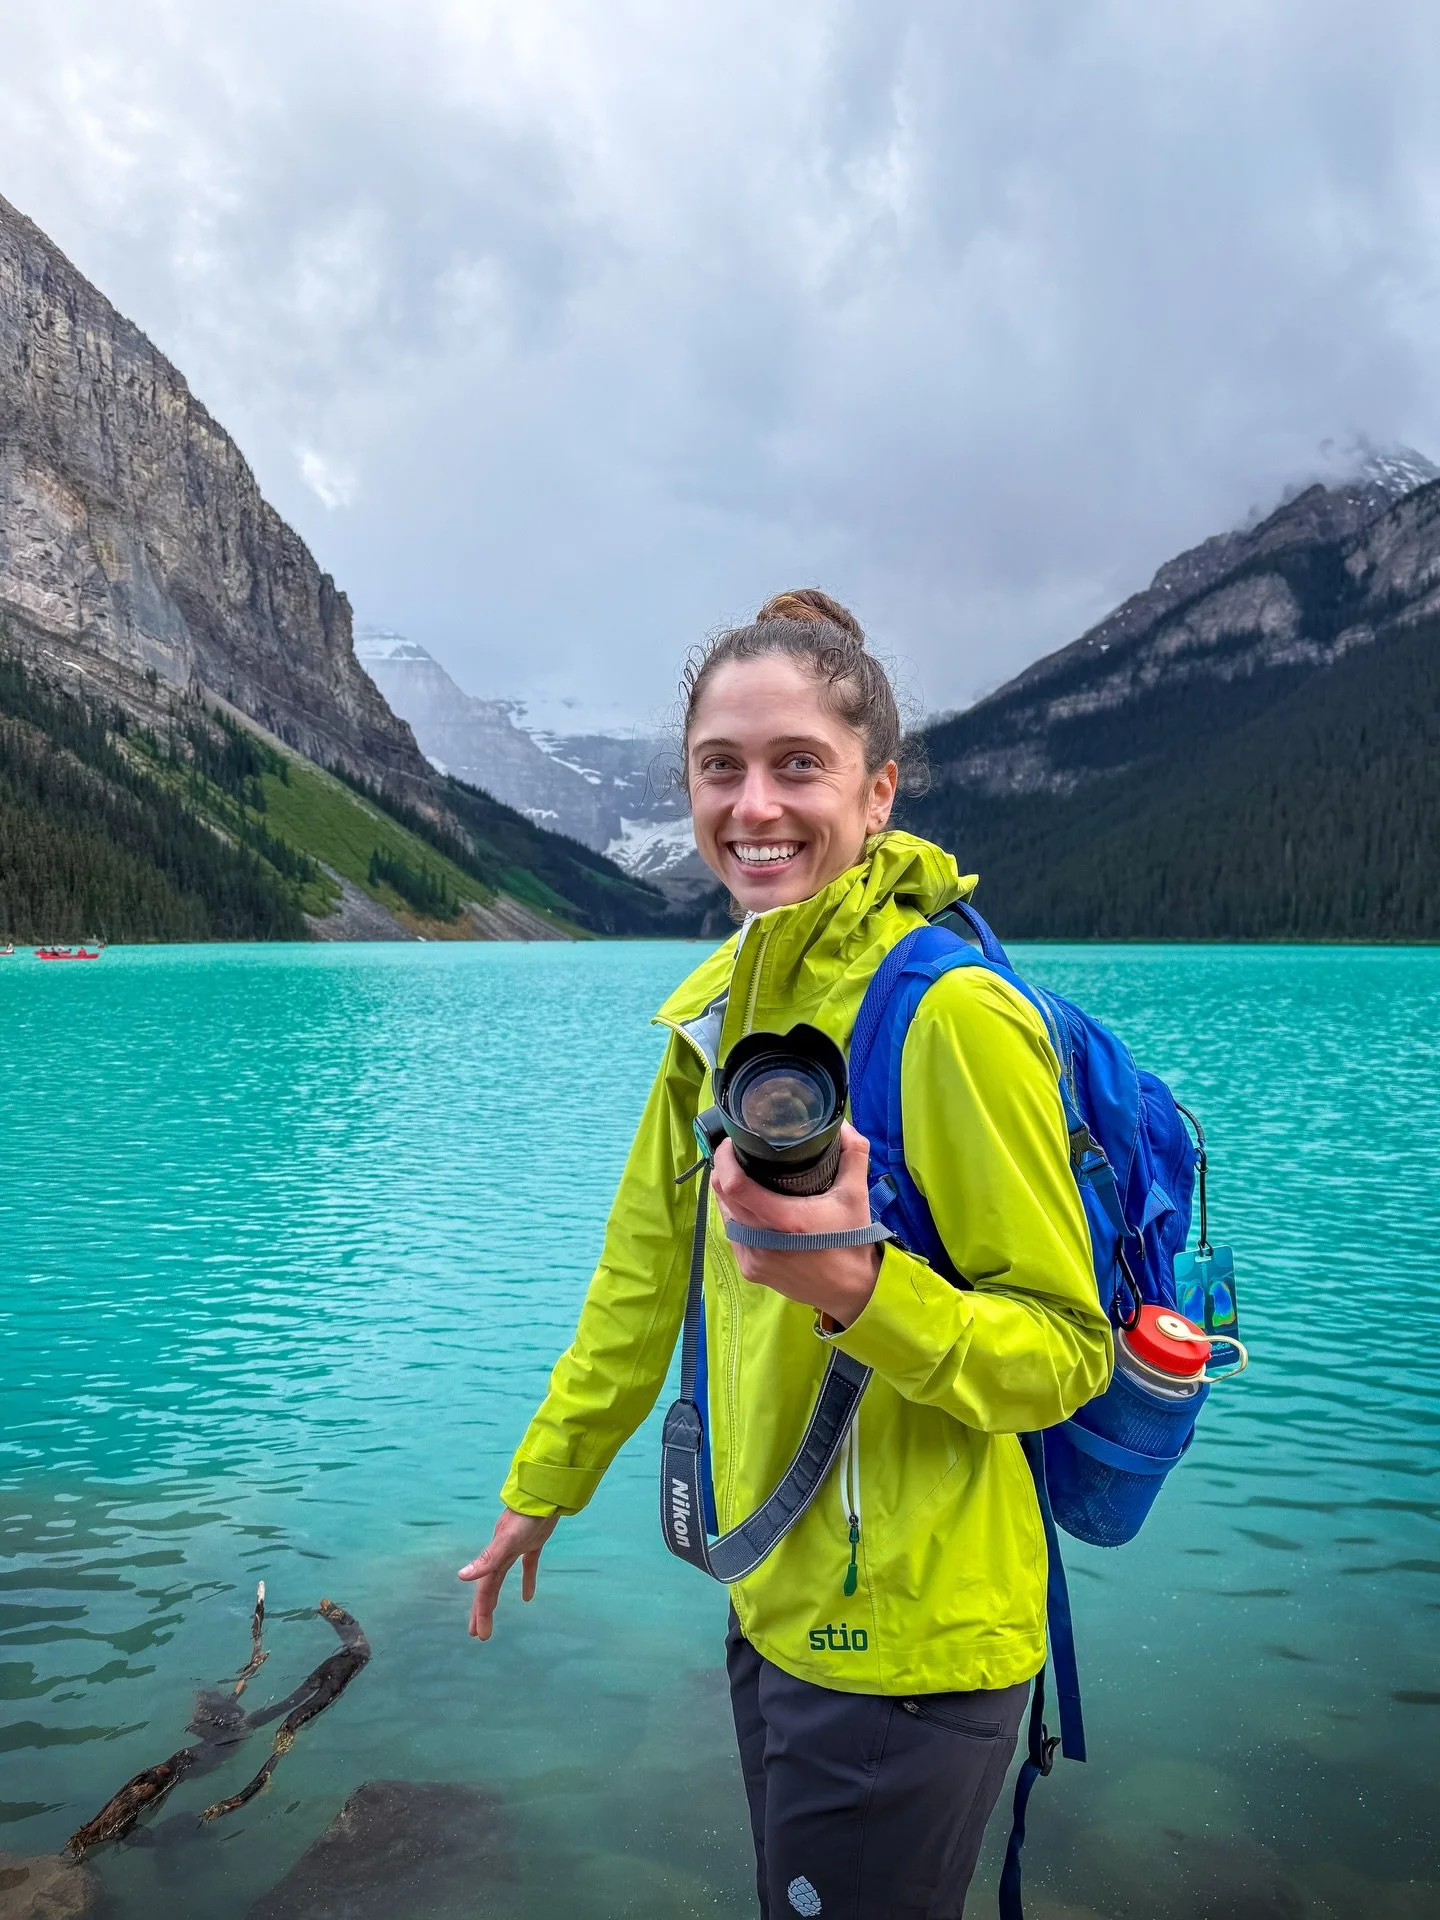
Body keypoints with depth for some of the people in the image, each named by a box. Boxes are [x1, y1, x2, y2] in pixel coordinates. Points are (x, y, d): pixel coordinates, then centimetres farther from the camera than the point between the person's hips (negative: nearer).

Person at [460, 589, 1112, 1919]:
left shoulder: (952, 1015, -22)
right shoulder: (725, 1006, 1)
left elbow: (1070, 1349, -16)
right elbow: (645, 1269, 9)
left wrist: (855, 1289, -33)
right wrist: (540, 1487, 16)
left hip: (909, 1646, -7)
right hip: (778, 1607, 7)